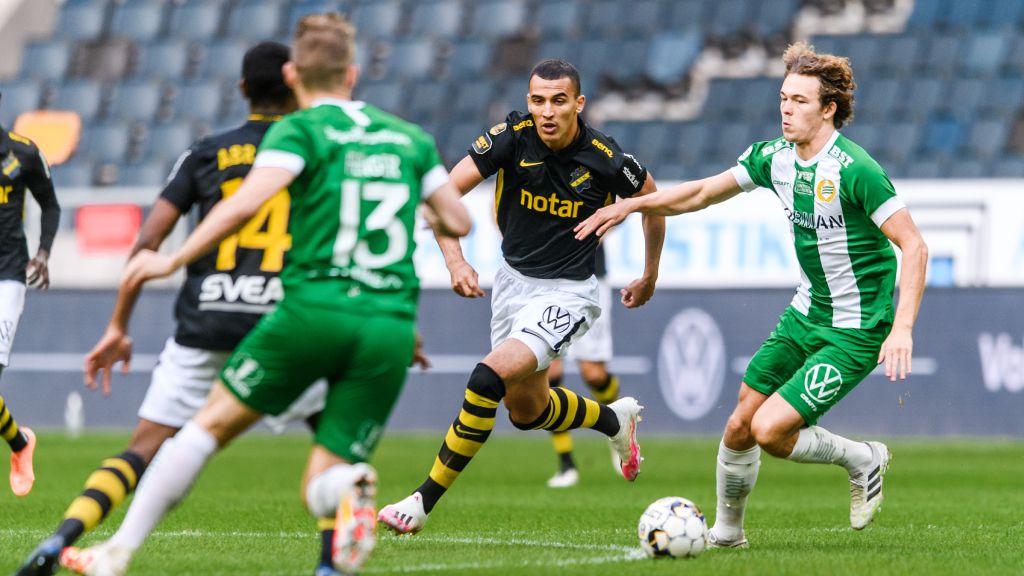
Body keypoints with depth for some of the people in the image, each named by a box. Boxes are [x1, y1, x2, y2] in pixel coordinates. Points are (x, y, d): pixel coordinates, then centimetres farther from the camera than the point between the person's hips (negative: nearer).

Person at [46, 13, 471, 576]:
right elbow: (458, 222, 22)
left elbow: (246, 202, -13)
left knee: (212, 422, 15)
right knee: (320, 485, 6)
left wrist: (173, 259, -5)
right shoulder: (412, 138, 16)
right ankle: (348, 489, -32)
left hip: (315, 307, -3)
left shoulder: (299, 130, 2)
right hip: (392, 327, 3)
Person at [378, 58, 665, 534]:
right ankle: (615, 419, 48)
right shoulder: (512, 137, -15)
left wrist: (650, 275, 14)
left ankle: (424, 501, -17)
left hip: (567, 292, -5)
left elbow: (652, 199, 4)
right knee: (526, 409, 18)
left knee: (490, 376, -25)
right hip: (514, 279, 5)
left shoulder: (605, 159, -18)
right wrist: (454, 259, -30)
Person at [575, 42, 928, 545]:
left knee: (770, 430, -16)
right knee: (740, 424, 6)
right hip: (805, 314, 7)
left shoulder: (854, 171, -23)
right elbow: (702, 193, 13)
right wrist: (631, 205, 5)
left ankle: (862, 460, 11)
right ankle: (726, 530, 28)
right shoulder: (775, 158, 0)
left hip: (856, 331, -7)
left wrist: (902, 328, -31)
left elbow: (914, 246, -24)